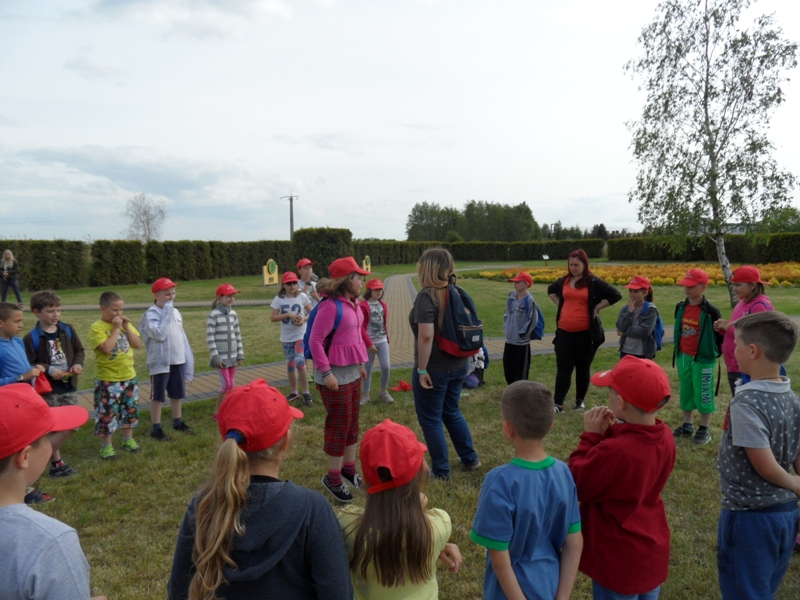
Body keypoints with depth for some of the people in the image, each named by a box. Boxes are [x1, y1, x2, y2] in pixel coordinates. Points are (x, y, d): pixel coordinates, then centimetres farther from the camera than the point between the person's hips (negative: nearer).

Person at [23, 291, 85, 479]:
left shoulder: (68, 330, 3)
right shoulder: (32, 338, -10)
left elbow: (79, 350, 10)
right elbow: (28, 365, -11)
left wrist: (78, 364, -9)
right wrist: (49, 369, -23)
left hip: (69, 388, 5)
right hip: (47, 390, -5)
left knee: (71, 426, 7)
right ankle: (56, 463, 20)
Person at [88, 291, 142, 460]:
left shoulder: (125, 324, 6)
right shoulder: (97, 328, -14)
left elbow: (138, 344, 0)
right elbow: (106, 348, -27)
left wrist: (126, 327, -9)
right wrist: (116, 328, -21)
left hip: (129, 377, 6)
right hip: (108, 380, -6)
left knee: (130, 411, 16)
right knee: (108, 414, 3)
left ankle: (128, 440, 33)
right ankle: (106, 446, 18)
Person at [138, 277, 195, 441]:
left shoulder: (175, 312, 8)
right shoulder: (151, 314, -13)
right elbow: (160, 335, -26)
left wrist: (188, 358, 11)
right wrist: (167, 314, -20)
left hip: (178, 360, 6)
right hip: (160, 362, -6)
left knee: (177, 393, 17)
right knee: (158, 396, 4)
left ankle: (178, 422, 32)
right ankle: (156, 428, 15)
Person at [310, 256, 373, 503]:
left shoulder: (352, 304, 5)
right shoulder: (331, 306, -20)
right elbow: (315, 341, -21)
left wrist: (360, 363, 18)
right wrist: (326, 373, -22)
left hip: (352, 372, 9)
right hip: (335, 374, -8)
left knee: (352, 422, 18)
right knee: (339, 425, 3)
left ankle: (349, 468, 35)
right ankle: (333, 477, 20)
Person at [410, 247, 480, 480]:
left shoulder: (427, 296, -20)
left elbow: (426, 335, -29)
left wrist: (422, 369, -23)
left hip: (434, 369, -8)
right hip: (458, 365, 8)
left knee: (430, 419, 8)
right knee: (452, 412, 24)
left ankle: (441, 471, 18)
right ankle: (470, 459, 34)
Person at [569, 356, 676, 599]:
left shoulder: (613, 451, -35)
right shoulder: (664, 437, -9)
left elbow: (576, 486, -18)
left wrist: (591, 435, -15)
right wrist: (612, 432, -4)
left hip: (620, 561, -7)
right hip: (653, 552, 7)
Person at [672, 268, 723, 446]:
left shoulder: (710, 311, -16)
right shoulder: (681, 307, 2)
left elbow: (721, 335, -8)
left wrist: (712, 352, -4)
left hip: (702, 359, -6)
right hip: (683, 357, 6)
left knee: (703, 395, 4)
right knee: (686, 392, 15)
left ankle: (704, 430, 18)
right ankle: (687, 426, 28)